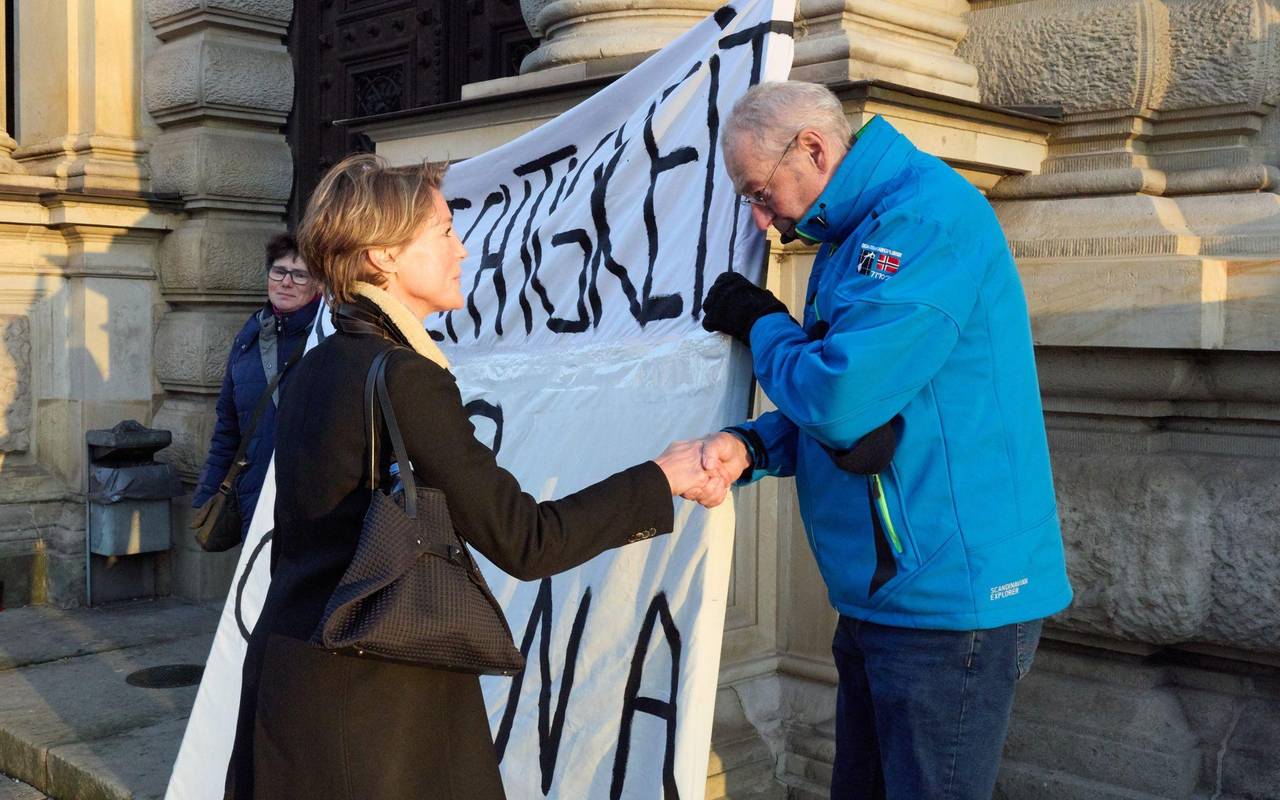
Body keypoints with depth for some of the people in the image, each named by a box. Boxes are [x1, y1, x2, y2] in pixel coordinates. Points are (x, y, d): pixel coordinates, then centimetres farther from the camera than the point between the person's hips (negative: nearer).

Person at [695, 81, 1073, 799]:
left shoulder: (926, 212, -17)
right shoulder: (851, 238, 13)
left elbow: (842, 400, -25)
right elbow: (821, 417, 17)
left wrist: (759, 323, -6)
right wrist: (750, 448, -4)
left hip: (949, 599, -9)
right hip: (879, 597, 10)